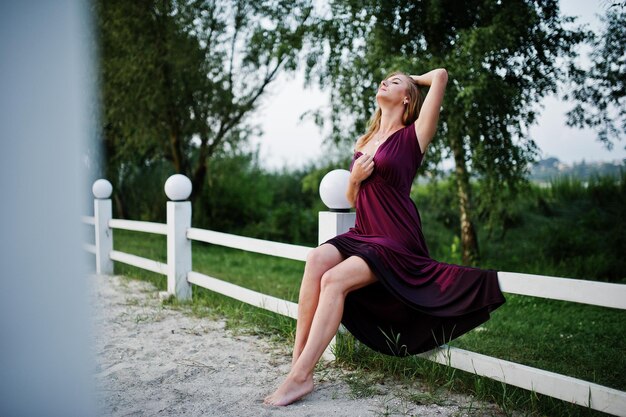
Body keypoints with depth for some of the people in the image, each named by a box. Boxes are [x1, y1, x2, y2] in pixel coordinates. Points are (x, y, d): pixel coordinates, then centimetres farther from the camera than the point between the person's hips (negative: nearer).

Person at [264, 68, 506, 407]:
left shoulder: (412, 137, 0)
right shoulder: (364, 144, 18)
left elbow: (441, 75, -7)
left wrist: (412, 79, 14)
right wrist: (355, 177, -2)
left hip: (397, 243, -5)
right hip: (363, 235, 6)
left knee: (334, 280, -27)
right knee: (317, 259, -24)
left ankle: (300, 377, -24)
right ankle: (298, 363, -24)